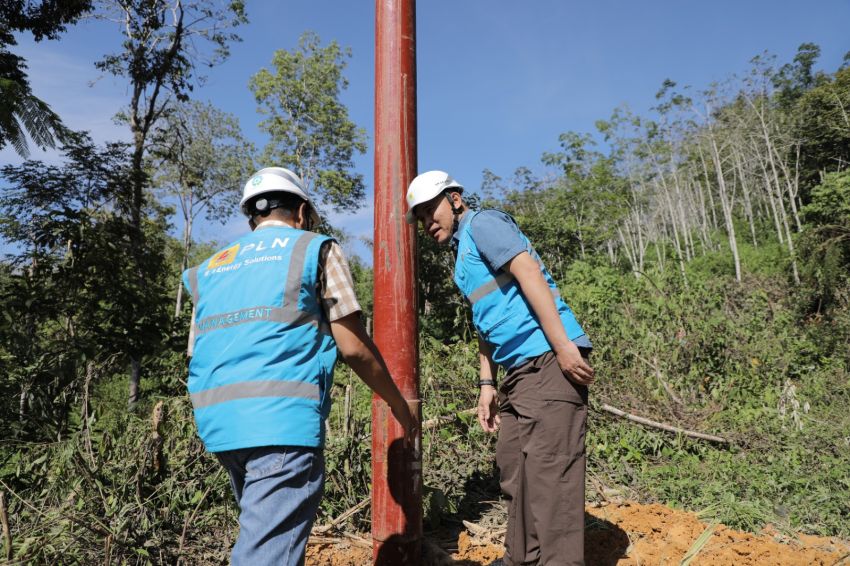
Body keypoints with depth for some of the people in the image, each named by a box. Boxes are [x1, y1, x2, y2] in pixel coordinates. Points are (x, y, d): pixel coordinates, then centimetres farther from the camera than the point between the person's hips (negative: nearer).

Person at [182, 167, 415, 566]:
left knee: (261, 533, 23)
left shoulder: (210, 269, 21)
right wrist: (397, 403, 13)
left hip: (217, 423, 7)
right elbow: (353, 346, 0)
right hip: (282, 417, -6)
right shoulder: (315, 248, 5)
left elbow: (196, 355, 17)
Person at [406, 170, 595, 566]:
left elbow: (529, 272, -16)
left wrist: (562, 344, -25)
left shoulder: (483, 223, -2)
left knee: (549, 471, -11)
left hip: (548, 359, -10)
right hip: (520, 370, 10)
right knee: (514, 470, 15)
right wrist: (487, 384, 19)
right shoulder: (463, 255, 25)